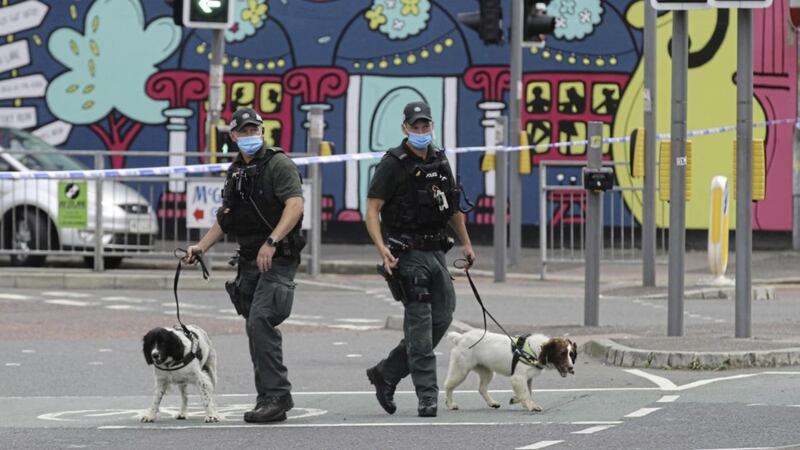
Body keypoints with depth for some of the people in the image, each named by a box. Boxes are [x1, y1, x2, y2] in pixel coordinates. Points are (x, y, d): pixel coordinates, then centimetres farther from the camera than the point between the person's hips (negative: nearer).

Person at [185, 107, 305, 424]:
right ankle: (272, 397, 14)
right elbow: (225, 219, 26)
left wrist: (271, 242, -30)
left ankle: (275, 396, -19)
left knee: (260, 321, -20)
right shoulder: (235, 172, 17)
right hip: (250, 261, 8)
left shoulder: (278, 164, -8)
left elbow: (295, 204, -21)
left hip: (277, 259, -8)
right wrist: (201, 247, 15)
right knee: (257, 328, 8)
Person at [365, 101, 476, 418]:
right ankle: (427, 397, -4)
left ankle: (386, 373, 18)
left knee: (442, 317, 7)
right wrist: (382, 247, -26)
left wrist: (466, 243, 20)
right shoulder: (393, 164, -9)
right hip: (408, 254, -7)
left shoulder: (439, 162, 11)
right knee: (420, 323, -8)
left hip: (436, 251, 7)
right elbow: (372, 209, -13)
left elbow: (453, 206, 23)